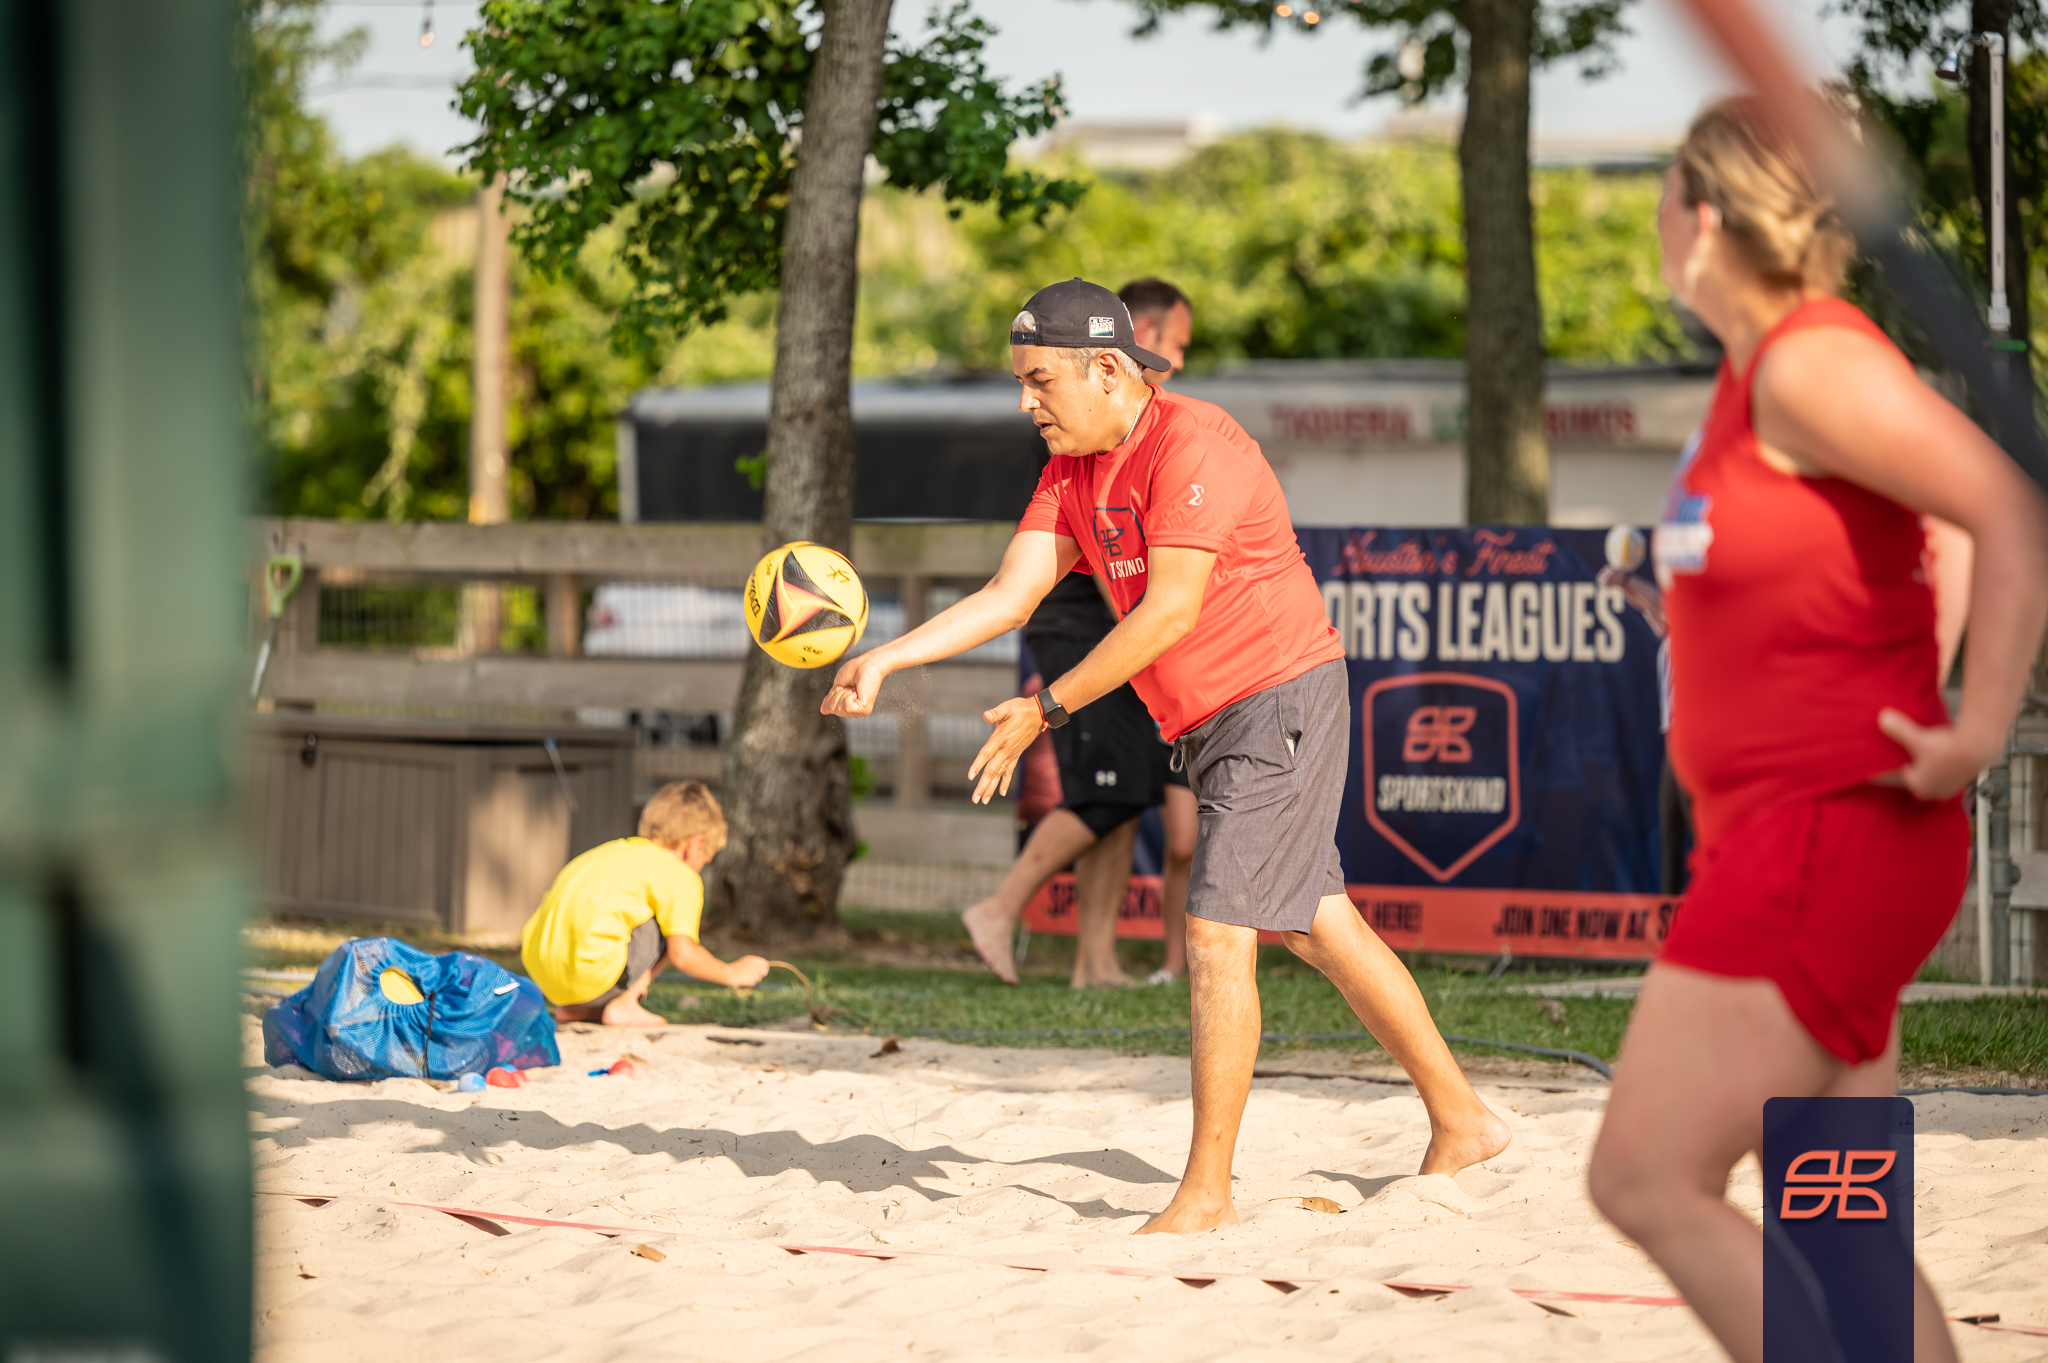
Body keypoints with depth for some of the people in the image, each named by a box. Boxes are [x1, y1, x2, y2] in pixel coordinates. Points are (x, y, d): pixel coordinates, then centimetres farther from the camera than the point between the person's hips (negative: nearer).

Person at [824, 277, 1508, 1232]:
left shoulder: (1193, 445, -20)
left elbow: (1170, 612, -24)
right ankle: (1460, 1124, 26)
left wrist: (1047, 707, -22)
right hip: (1213, 723, 9)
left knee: (1215, 932, -13)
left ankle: (1205, 1192, -8)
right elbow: (1009, 595, 2)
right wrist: (885, 661, -11)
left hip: (1280, 702, -9)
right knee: (1321, 928, 14)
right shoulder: (1070, 471, 8)